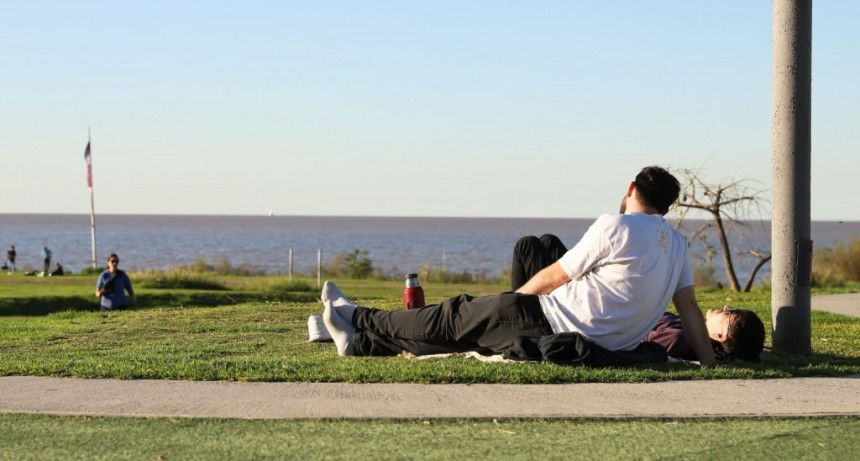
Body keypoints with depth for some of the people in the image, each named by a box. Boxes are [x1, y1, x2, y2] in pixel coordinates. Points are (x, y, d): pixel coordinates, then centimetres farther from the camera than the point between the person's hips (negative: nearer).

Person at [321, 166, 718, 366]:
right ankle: (362, 341, 21)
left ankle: (359, 320, 23)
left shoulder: (615, 227, -10)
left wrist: (512, 299, 13)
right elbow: (689, 306, 8)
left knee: (457, 317, 8)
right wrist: (710, 364, 14)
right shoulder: (675, 243, 10)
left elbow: (551, 278, -4)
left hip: (553, 327, -7)